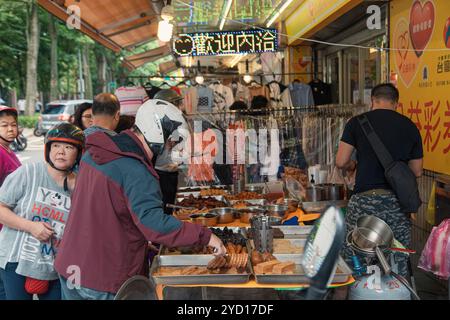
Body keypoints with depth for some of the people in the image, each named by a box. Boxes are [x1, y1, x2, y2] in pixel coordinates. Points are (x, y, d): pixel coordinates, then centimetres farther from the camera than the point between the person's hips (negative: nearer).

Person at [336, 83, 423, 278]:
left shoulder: (357, 122, 2)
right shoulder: (410, 127, 8)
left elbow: (341, 162, 1)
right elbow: (417, 171, 12)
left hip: (364, 200, -2)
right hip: (398, 202, 2)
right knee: (398, 265, 8)